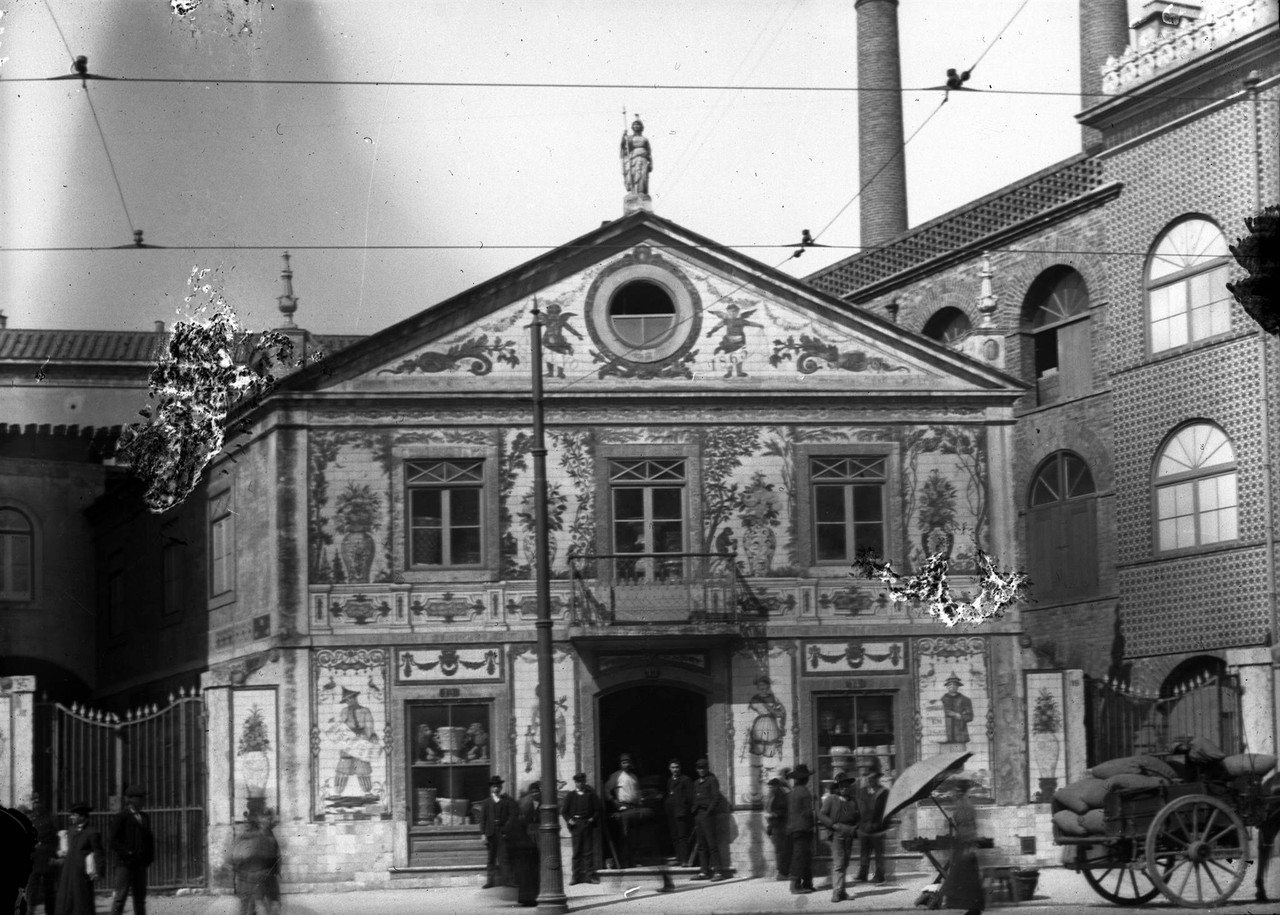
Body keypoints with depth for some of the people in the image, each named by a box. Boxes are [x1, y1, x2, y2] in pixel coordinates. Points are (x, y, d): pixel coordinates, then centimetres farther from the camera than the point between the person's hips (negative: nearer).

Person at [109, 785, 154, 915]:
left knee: (140, 898, 7)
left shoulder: (145, 818, 17)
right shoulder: (120, 818, -4)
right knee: (120, 896, -8)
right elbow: (114, 841, -10)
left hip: (140, 864, 6)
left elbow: (149, 839, 23)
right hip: (125, 864, -6)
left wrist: (149, 857, 9)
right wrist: (128, 853, -17)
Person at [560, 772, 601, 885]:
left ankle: (590, 875, 1)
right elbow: (564, 811, 9)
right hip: (575, 825, 0)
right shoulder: (570, 795, 10)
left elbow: (597, 809, 9)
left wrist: (593, 819, -7)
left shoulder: (590, 795, 10)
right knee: (577, 851, 2)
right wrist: (569, 820, -7)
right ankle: (577, 875, 5)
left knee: (589, 850, -1)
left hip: (587, 824, 0)